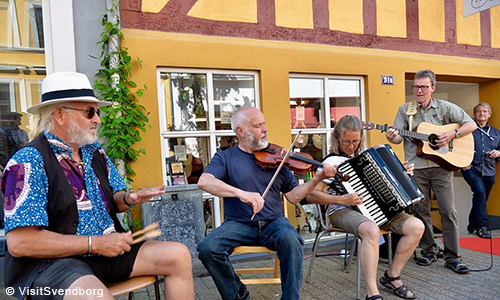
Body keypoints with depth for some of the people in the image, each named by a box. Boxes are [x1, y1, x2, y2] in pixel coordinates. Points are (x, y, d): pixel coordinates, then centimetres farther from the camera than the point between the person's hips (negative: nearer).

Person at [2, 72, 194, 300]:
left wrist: (128, 199, -7)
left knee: (179, 255, -4)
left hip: (107, 249, 7)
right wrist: (95, 243, -19)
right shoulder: (29, 162, -13)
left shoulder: (95, 152, 8)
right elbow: (20, 242, -19)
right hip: (52, 262, -7)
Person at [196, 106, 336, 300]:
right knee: (208, 249, -25)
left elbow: (293, 196, 8)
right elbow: (204, 182, -17)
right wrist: (240, 193, -31)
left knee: (291, 241, -31)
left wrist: (317, 179, -7)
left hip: (273, 222, 1)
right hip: (238, 224, 0)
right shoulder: (224, 158, 4)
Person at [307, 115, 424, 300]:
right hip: (343, 211, -7)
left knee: (417, 227, -12)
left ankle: (392, 275, 5)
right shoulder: (332, 161, -8)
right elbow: (311, 195, -15)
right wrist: (340, 199, -25)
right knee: (372, 231, -38)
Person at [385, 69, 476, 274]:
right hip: (416, 168, 1)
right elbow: (399, 137, 3)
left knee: (448, 210, -1)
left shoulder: (445, 108, 5)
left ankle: (452, 257, 10)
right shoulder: (405, 110, 8)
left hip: (442, 166, -1)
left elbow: (471, 125, 3)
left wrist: (452, 134, -13)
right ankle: (428, 250, 24)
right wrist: (392, 137, -20)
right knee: (420, 210, 8)